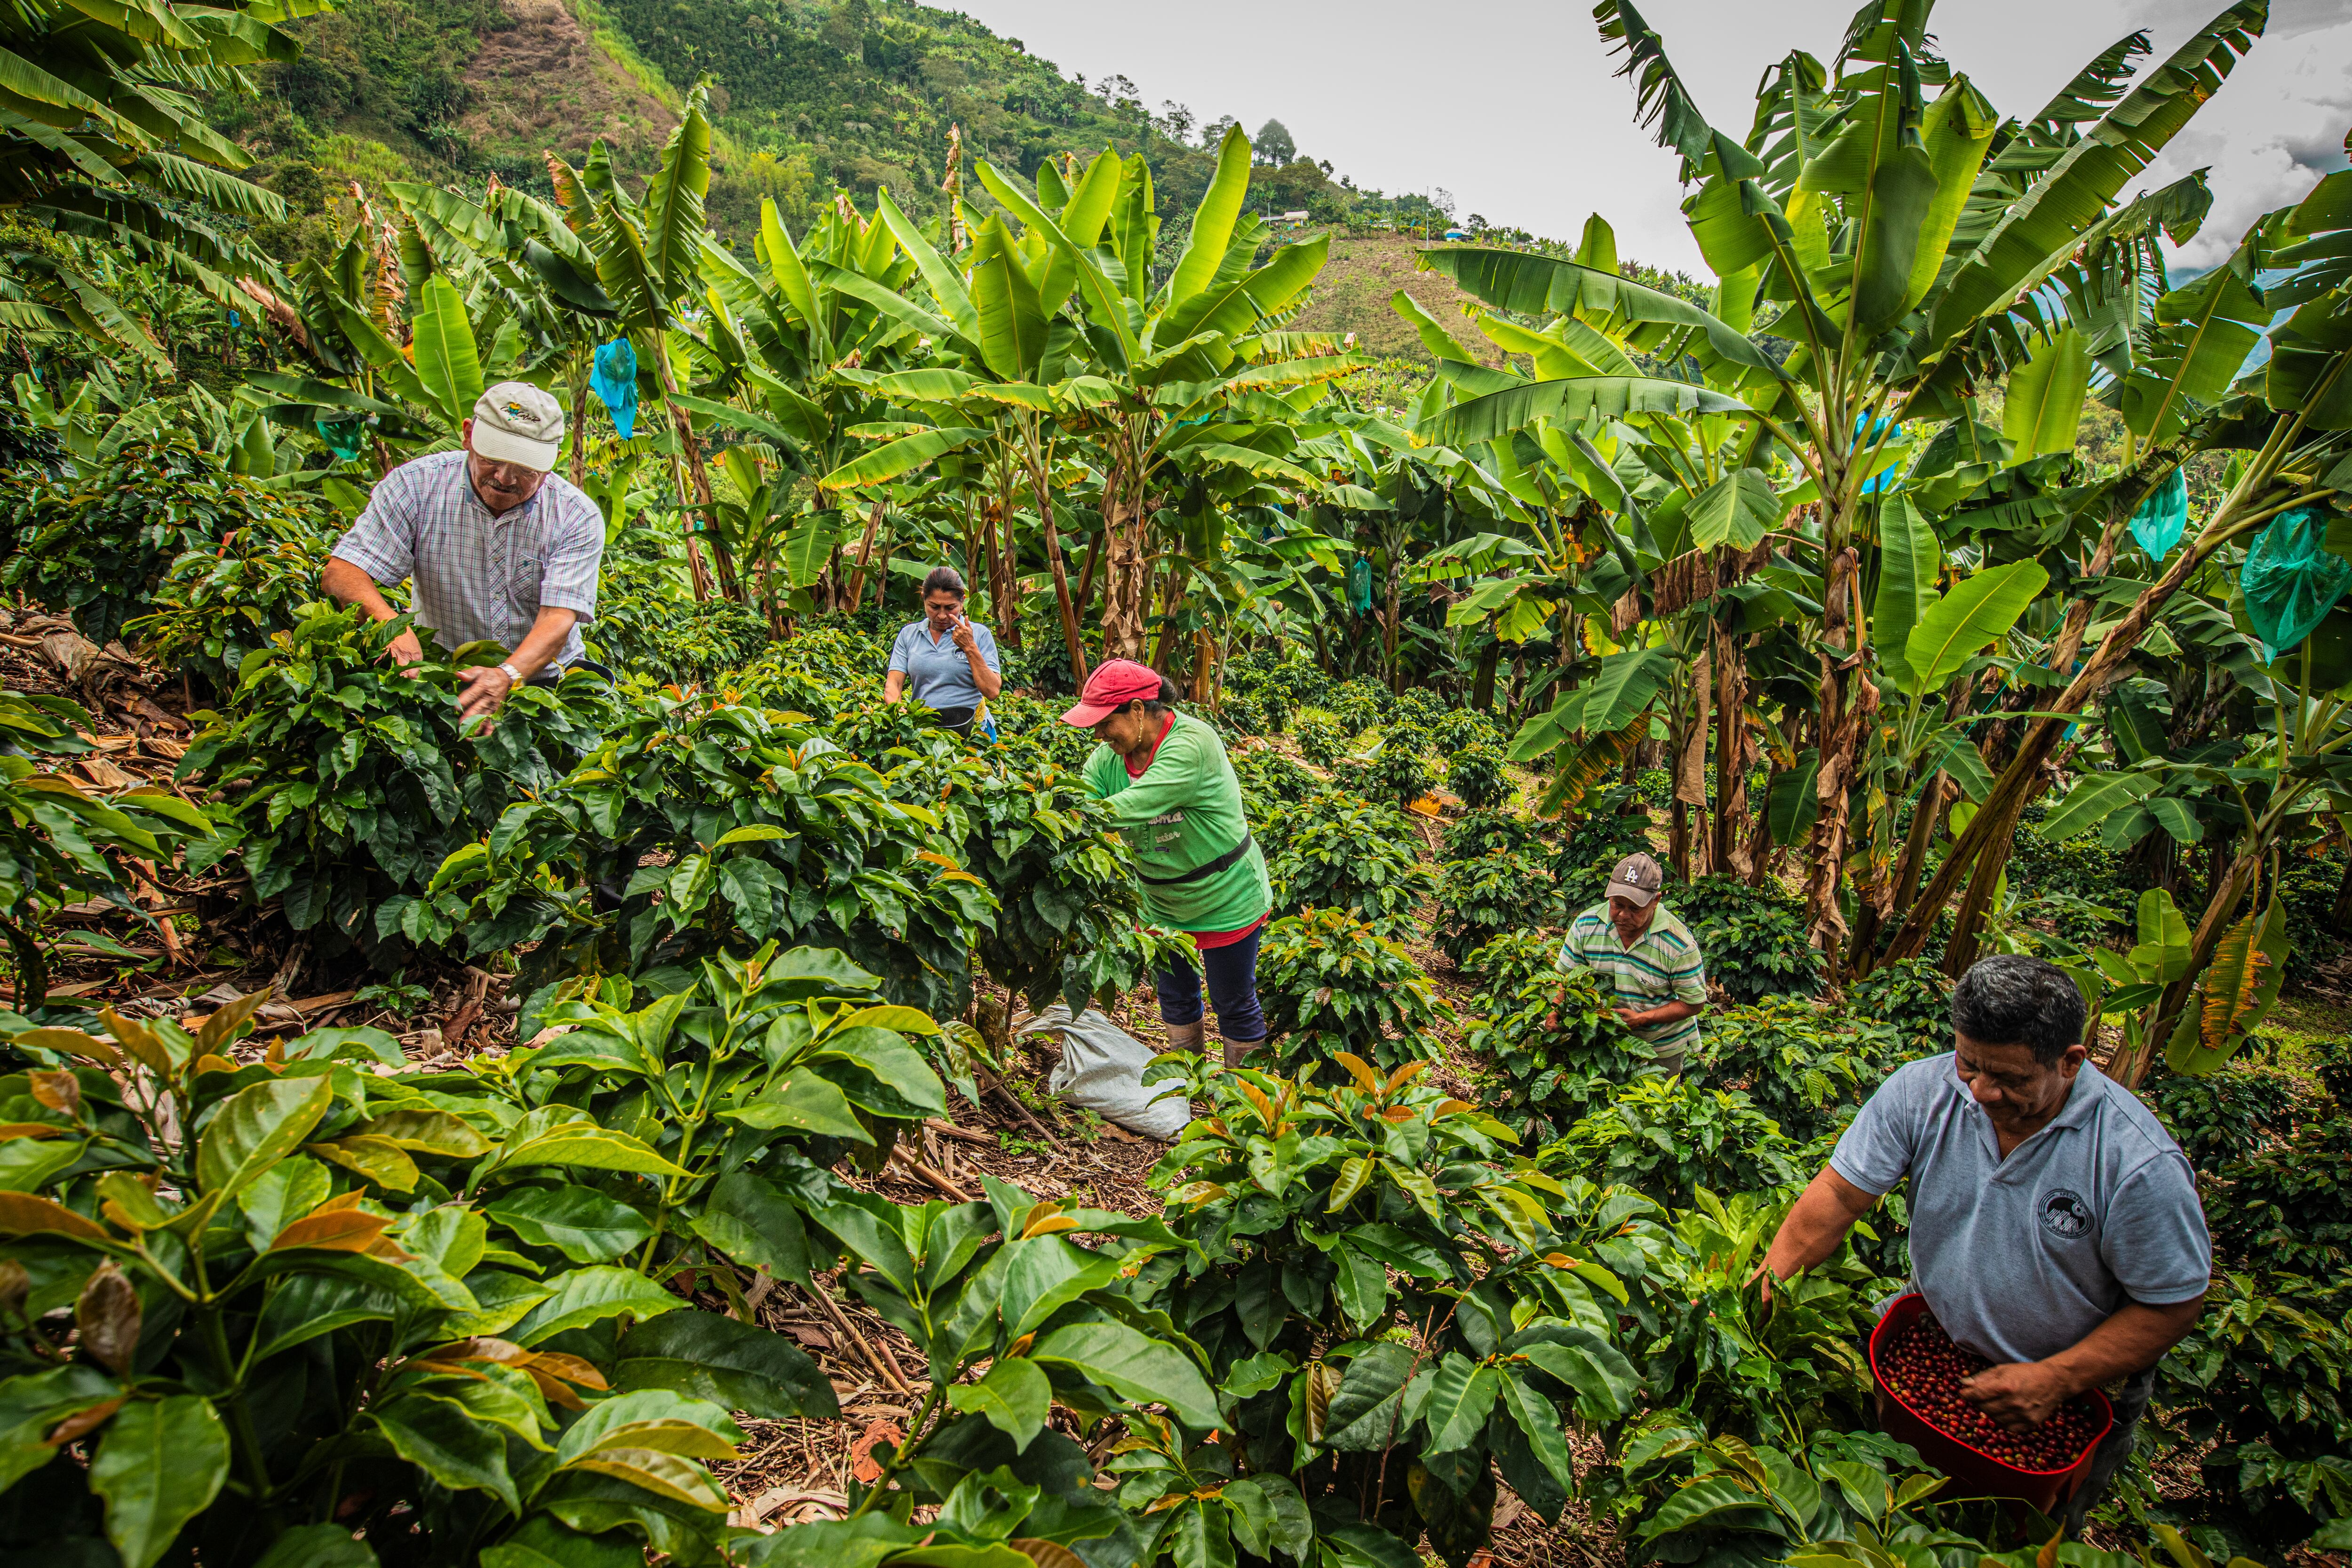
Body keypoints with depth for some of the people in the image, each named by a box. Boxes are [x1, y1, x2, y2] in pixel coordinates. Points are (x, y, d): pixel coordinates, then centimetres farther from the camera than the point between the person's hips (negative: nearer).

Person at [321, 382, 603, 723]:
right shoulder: (415, 486, -5)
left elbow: (558, 619, -20)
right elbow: (341, 573, -9)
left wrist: (507, 676, -41)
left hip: (546, 681, 0)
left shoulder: (577, 517, -8)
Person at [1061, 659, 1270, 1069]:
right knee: (1175, 996, 23)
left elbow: (1130, 808, -40)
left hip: (1227, 901, -6)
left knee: (1235, 1004, 11)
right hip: (1162, 904, 7)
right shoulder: (1110, 755, -7)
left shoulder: (1193, 743, -31)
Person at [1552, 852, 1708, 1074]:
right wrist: (1556, 1011, -24)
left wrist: (1641, 1019, -26)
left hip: (1662, 1048, -2)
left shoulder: (1679, 943, -23)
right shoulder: (1585, 926, -14)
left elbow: (1694, 1003, -15)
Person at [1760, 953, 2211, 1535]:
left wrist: (2056, 1380, -24)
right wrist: (1768, 1278, -27)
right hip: (1933, 1342, 2)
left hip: (2076, 1384, -2)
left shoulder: (2138, 1162, -29)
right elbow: (1840, 1192, -17)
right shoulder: (1920, 1092, -20)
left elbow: (2173, 1306, -18)